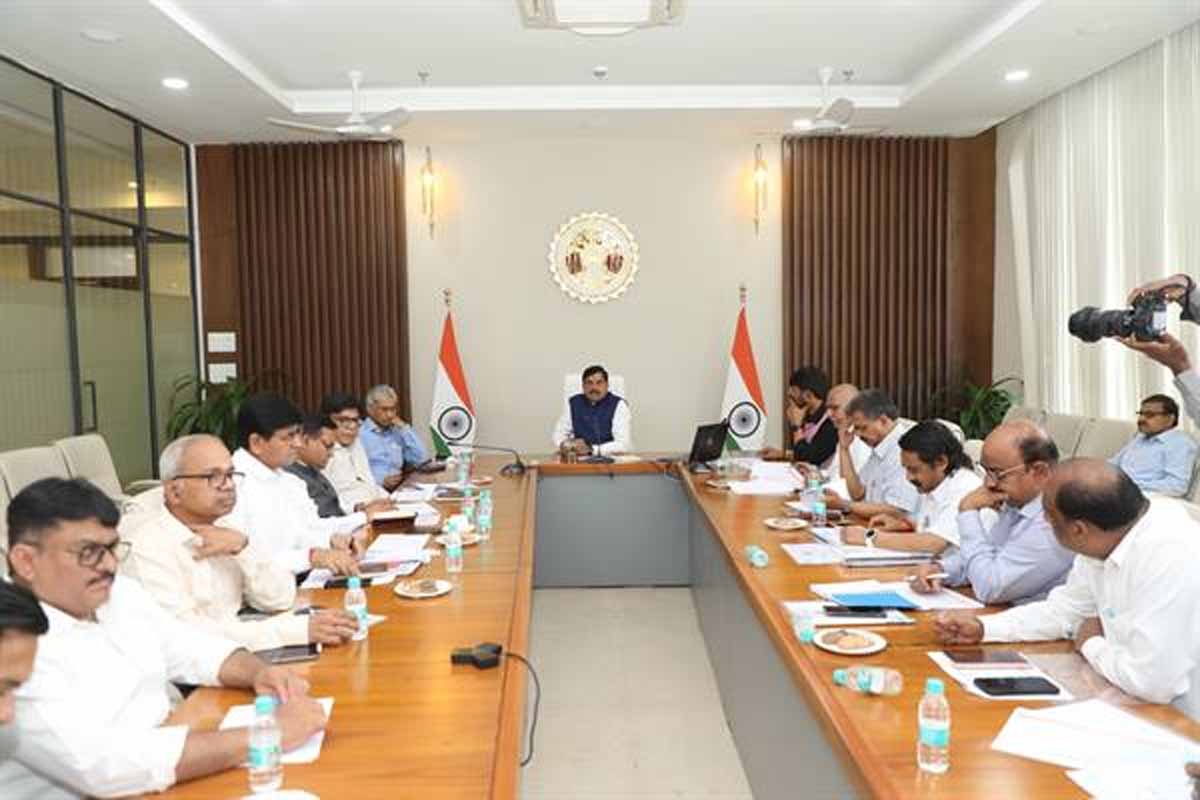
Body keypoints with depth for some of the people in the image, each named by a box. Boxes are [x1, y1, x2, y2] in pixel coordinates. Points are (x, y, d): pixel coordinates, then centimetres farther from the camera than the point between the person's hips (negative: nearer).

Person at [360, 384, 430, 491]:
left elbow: (422, 459, 8)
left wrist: (405, 429, 6)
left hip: (399, 487, 4)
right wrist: (380, 481, -22)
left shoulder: (399, 431, 17)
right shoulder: (359, 434, -2)